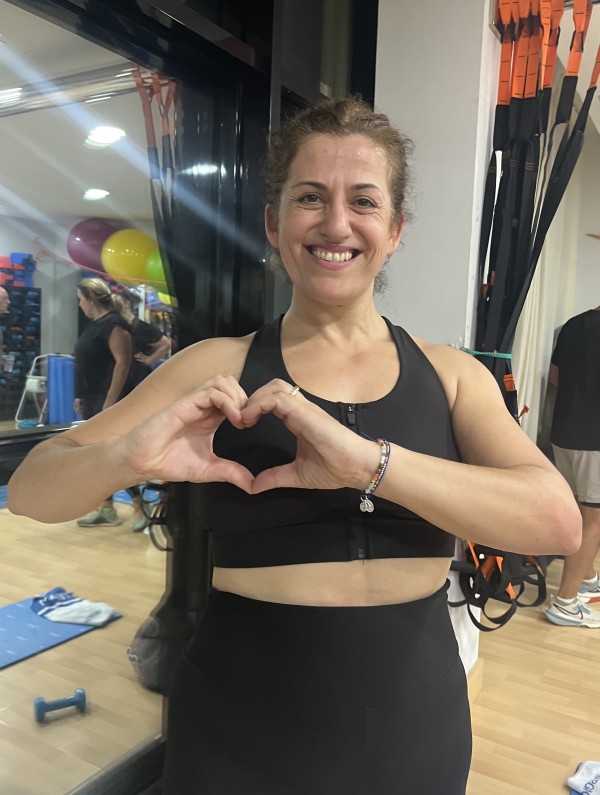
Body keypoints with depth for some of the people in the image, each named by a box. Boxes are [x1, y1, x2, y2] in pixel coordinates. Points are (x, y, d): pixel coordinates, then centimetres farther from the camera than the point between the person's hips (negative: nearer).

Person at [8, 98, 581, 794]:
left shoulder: (452, 375, -2)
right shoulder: (218, 369, -6)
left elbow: (558, 521, -17)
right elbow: (30, 491, -8)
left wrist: (368, 461, -30)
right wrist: (128, 456, -29)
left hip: (417, 729, 2)